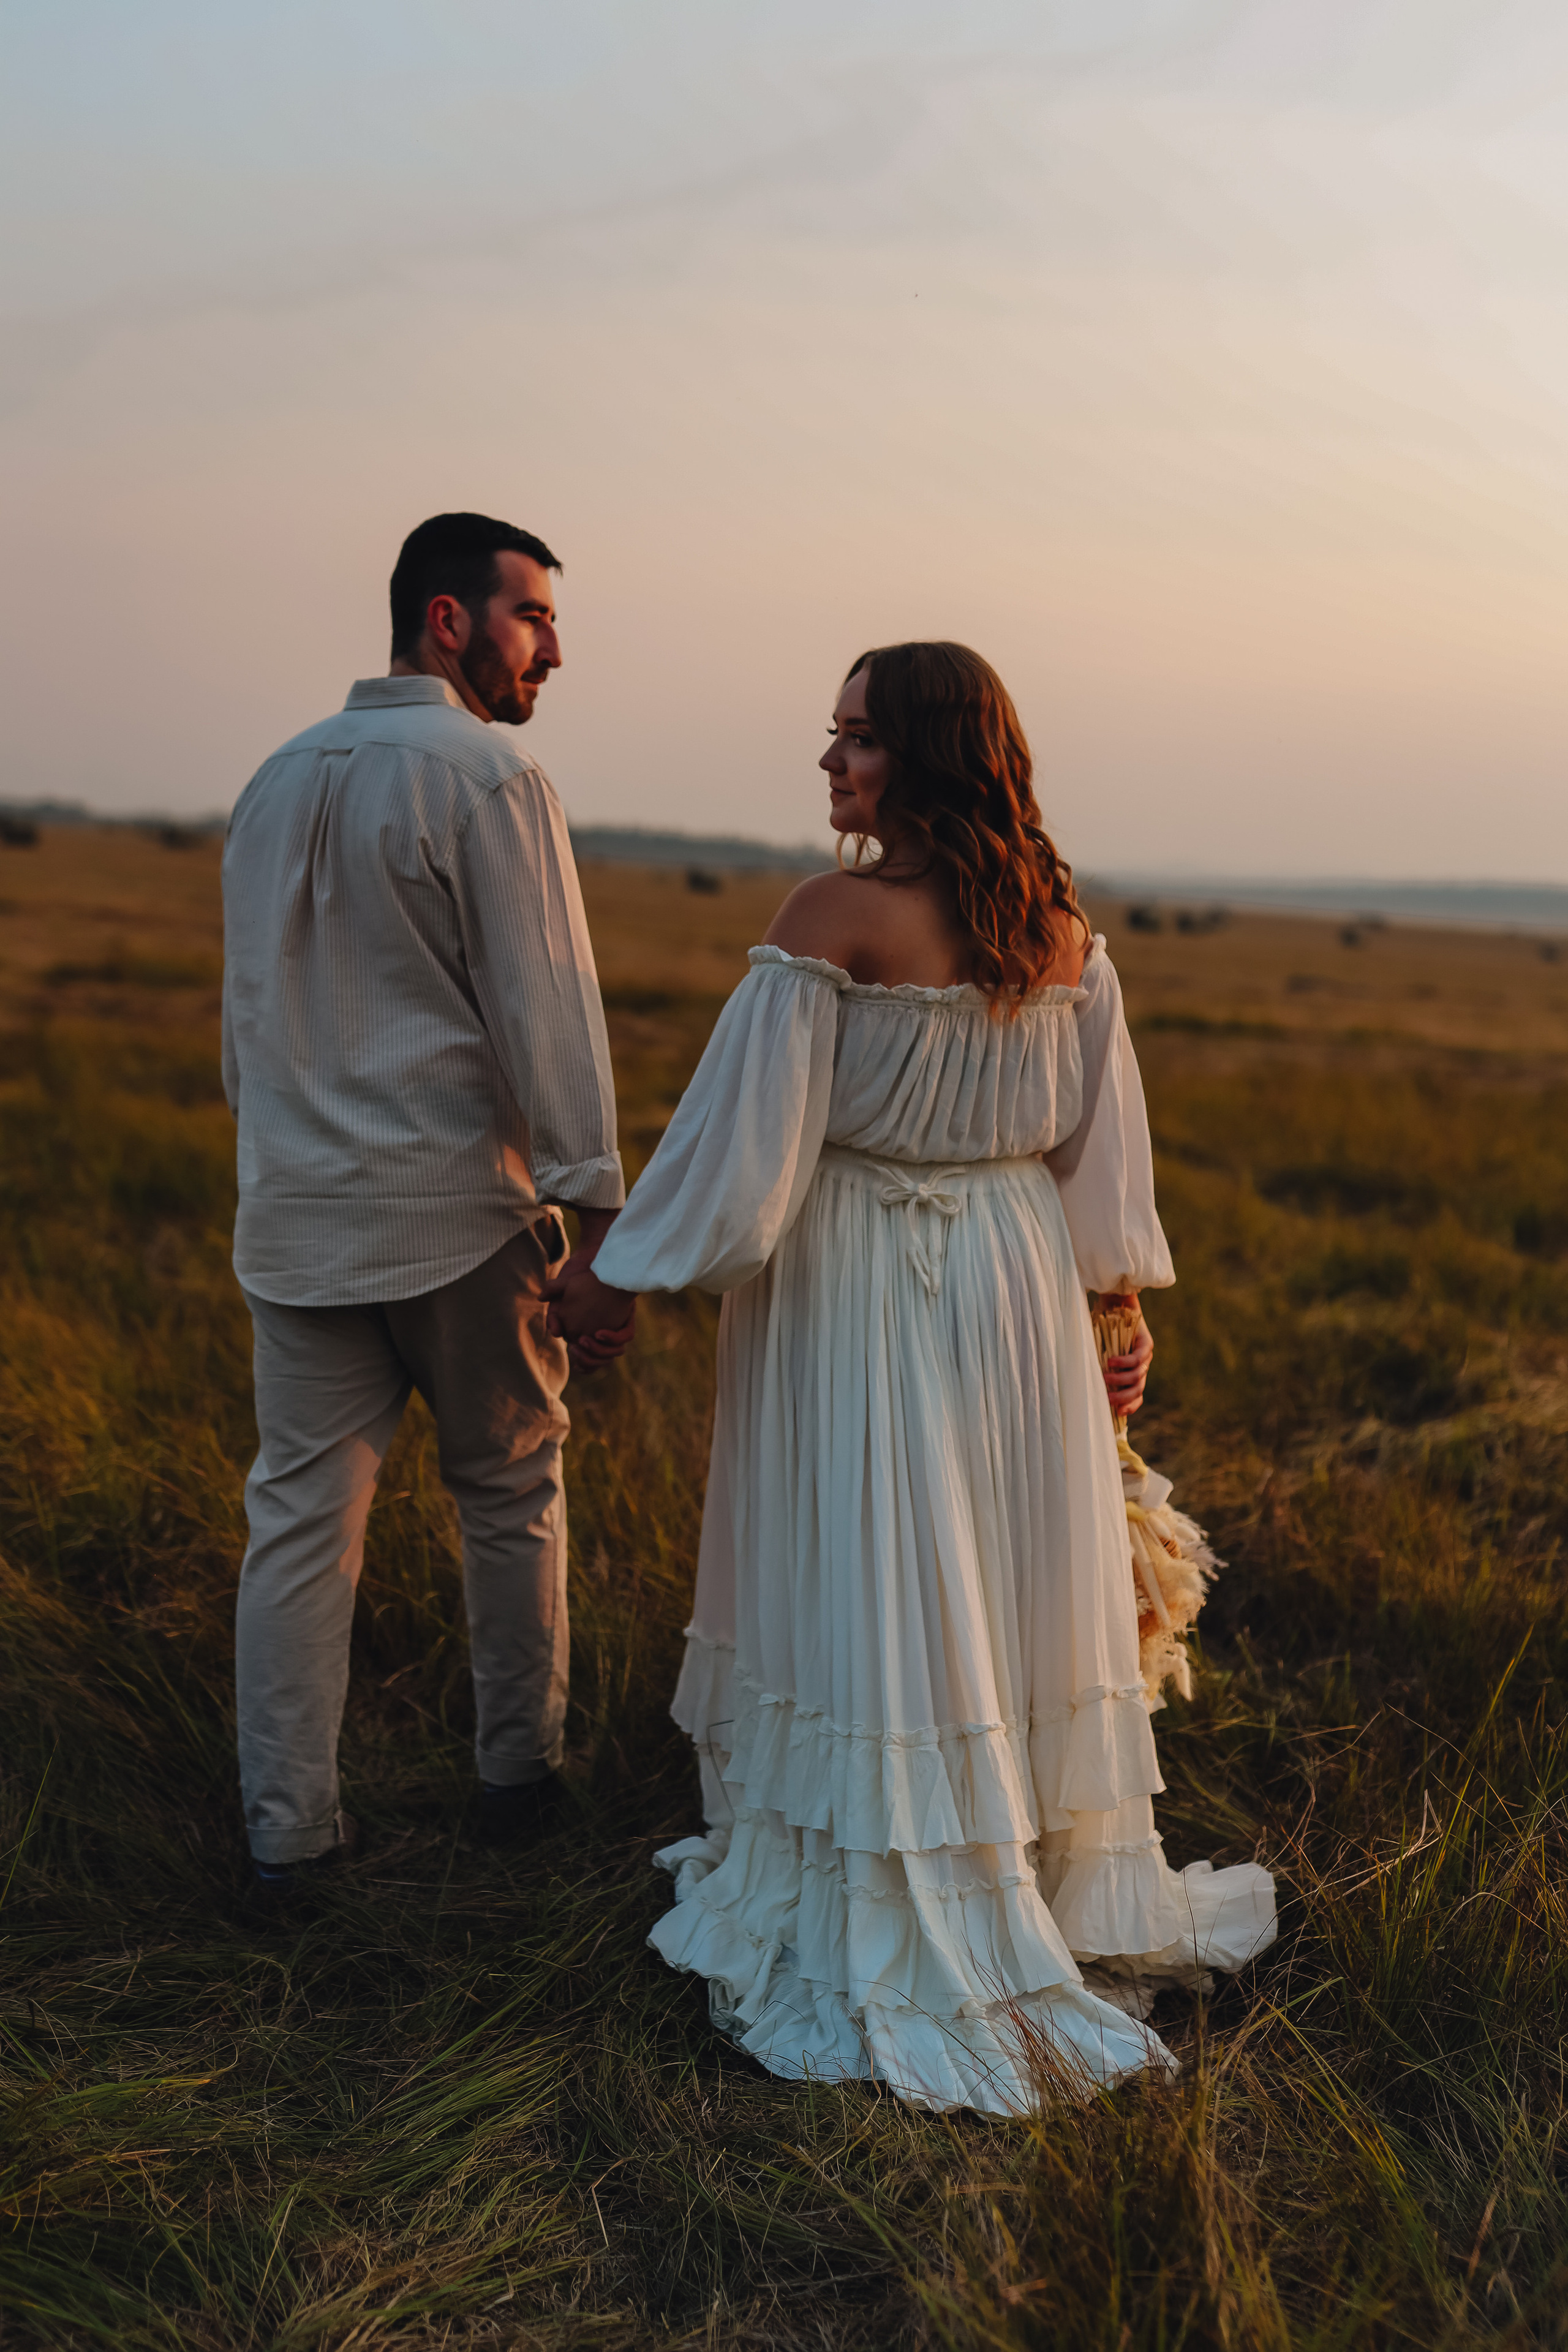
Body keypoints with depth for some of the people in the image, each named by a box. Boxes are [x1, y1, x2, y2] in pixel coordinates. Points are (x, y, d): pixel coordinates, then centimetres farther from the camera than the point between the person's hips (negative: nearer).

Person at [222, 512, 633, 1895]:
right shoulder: (489, 779, -11)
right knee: (510, 1492, 12)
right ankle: (518, 1772, 26)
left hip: (295, 1213, 6)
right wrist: (598, 1218, -13)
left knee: (302, 1514, 7)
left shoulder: (278, 780, 12)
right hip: (456, 1210, -5)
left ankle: (287, 1826, 11)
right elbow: (546, 1014, -15)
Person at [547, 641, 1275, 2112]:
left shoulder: (833, 921, -18)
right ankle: (1055, 1876, 33)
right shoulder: (1061, 930, 1)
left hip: (858, 1290, -6)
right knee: (1006, 1589, 18)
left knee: (872, 1601, 5)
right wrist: (1119, 1305, 17)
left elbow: (741, 1137, -16)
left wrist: (612, 1278, -5)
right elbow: (1103, 1143, 7)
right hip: (1016, 1280, 6)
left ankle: (881, 1923, 18)